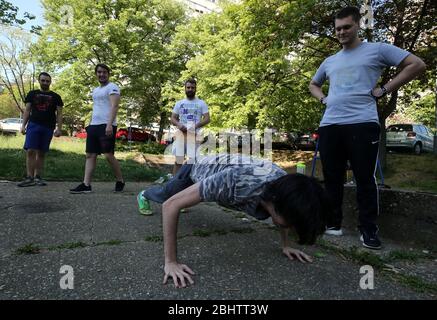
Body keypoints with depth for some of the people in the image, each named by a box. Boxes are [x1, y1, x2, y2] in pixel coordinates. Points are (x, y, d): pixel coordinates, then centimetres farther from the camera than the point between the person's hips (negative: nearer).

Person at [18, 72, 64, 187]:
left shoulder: (55, 96, 11)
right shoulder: (32, 94, 13)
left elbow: (59, 114, 7)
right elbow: (27, 110, 11)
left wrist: (59, 129, -3)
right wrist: (23, 125, 0)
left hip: (48, 128, 0)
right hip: (33, 125, 0)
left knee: (41, 153, 4)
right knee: (30, 151, -11)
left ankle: (38, 177, 8)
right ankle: (29, 178, -9)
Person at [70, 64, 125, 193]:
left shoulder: (112, 87, -4)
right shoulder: (96, 90, 24)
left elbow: (114, 106, -16)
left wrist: (109, 124, -26)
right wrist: (90, 124, 20)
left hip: (106, 126, -9)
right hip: (94, 126, 9)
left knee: (108, 155, -9)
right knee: (90, 155, 2)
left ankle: (120, 181, 8)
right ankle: (86, 185, 2)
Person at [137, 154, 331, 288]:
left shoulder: (286, 187, -32)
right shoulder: (237, 182, -52)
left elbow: (283, 213, -4)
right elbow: (170, 204, -45)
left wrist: (285, 245, -9)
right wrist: (170, 262, -42)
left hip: (218, 167, 5)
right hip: (197, 170, -5)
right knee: (163, 195, 28)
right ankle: (144, 195, 62)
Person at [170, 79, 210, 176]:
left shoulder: (201, 103, 8)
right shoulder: (179, 103, 14)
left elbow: (207, 119, 0)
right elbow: (173, 118, 13)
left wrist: (196, 126, -17)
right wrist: (178, 125, -10)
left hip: (195, 134, -2)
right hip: (181, 134, 2)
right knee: (178, 160, 0)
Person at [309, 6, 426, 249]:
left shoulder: (377, 50, 8)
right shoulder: (330, 61, 22)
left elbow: (417, 65, 4)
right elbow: (313, 84, 37)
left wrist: (384, 90, -3)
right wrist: (323, 99, 16)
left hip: (363, 123, -5)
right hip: (330, 125, 5)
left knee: (365, 179, -3)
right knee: (332, 179, 7)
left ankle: (368, 229, 8)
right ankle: (333, 223, 17)